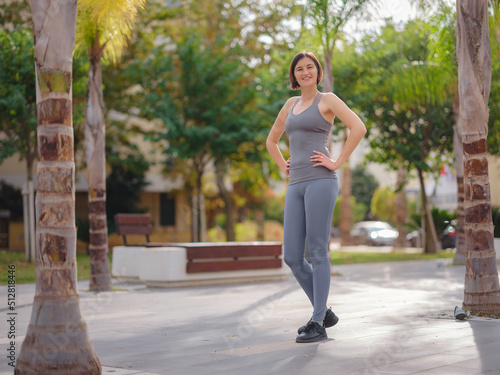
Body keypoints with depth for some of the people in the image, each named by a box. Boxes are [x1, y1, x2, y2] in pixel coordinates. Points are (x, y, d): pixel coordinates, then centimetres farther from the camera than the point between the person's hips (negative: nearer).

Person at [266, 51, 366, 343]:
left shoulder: (328, 99, 4)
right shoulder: (291, 104, 23)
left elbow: (359, 127, -11)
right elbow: (271, 140, 34)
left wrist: (337, 163, -11)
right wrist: (283, 167, 18)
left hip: (320, 180, -7)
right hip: (296, 186, 7)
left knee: (317, 253, -7)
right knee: (292, 257, 1)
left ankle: (318, 324, -1)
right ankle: (325, 313, 17)